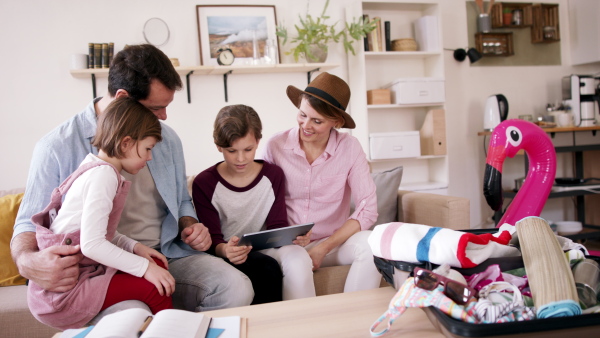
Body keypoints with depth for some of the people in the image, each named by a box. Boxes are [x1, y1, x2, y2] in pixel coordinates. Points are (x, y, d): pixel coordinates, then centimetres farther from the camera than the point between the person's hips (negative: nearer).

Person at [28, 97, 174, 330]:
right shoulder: (104, 174, -19)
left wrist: (135, 247, 2)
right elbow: (92, 243, -24)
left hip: (81, 270, 9)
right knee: (152, 287, -16)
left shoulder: (98, 168, 10)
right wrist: (144, 267, -18)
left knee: (157, 264, 2)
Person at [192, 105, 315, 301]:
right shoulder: (204, 183, -4)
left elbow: (277, 225, 2)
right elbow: (212, 240, -8)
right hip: (226, 255, -2)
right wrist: (225, 250, -32)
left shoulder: (273, 175, 5)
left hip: (264, 250, 3)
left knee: (298, 257, -29)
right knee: (267, 267, -32)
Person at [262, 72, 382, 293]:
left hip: (333, 242, 1)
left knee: (369, 244, -28)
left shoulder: (350, 148, -6)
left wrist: (323, 248, -16)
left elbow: (367, 209, -9)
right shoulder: (276, 145, -5)